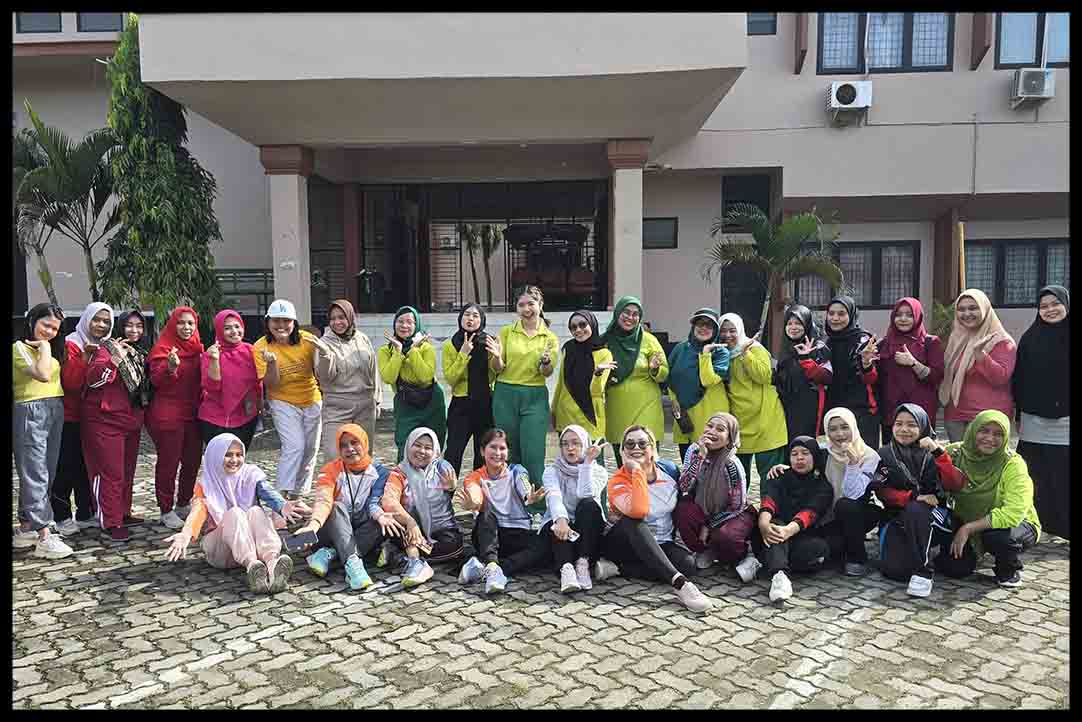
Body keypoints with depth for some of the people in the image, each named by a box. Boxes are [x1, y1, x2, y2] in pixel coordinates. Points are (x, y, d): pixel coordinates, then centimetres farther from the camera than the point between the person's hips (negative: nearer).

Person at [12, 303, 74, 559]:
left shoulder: (53, 348, 17)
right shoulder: (19, 348, -5)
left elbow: (62, 378, 9)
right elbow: (43, 374, -20)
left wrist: (48, 346, 6)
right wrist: (44, 348, -9)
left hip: (55, 411, 8)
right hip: (30, 412, -8)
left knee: (46, 473, 9)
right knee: (36, 475, -7)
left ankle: (25, 530, 19)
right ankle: (44, 537, -7)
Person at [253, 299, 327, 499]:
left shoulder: (306, 339, -12)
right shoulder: (261, 347, -14)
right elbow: (271, 385, -14)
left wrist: (324, 350, -25)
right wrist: (272, 363, -32)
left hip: (312, 400, 3)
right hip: (283, 402, -3)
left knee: (310, 450, 11)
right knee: (295, 446, -19)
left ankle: (297, 493, 30)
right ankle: (282, 494, -9)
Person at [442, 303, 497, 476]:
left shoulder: (489, 342, 2)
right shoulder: (450, 345, 0)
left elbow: (499, 374, 1)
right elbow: (450, 378, -9)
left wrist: (495, 356, -17)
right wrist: (463, 354, -17)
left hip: (486, 404, 2)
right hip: (461, 404, -1)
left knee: (484, 455, 9)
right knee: (453, 452, -8)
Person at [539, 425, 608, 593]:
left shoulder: (598, 471, 2)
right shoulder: (552, 471, 1)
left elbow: (585, 494, -20)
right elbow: (554, 497, -21)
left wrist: (587, 462, -18)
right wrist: (561, 519, -41)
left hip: (588, 532, 0)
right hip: (557, 525, 0)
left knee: (588, 504, -29)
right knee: (557, 526, -33)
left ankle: (583, 564, -36)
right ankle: (566, 568, -52)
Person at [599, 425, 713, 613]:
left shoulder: (669, 469, -2)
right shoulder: (618, 481, -15)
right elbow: (638, 511, -36)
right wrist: (637, 471, -29)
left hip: (661, 544, 4)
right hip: (625, 542, -3)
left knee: (688, 564, -27)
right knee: (632, 522, -37)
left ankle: (617, 568, -23)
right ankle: (679, 583, -46)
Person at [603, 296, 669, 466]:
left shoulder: (648, 340, 0)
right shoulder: (606, 341, 5)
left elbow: (664, 374, 3)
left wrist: (654, 369, -18)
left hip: (645, 409, -2)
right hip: (616, 411, 3)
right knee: (622, 464, 9)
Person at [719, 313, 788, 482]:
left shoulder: (754, 348, -6)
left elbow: (765, 376, -19)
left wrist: (745, 353, -21)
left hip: (763, 418, -6)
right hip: (739, 421, 6)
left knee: (769, 471, -2)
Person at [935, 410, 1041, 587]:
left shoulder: (1012, 464, -22)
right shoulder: (955, 453, -13)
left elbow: (1013, 514, -29)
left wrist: (968, 528, -30)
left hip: (1014, 524, -3)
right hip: (965, 524, 4)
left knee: (997, 536, -36)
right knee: (951, 567, -15)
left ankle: (1010, 570, -1)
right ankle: (976, 553, 22)